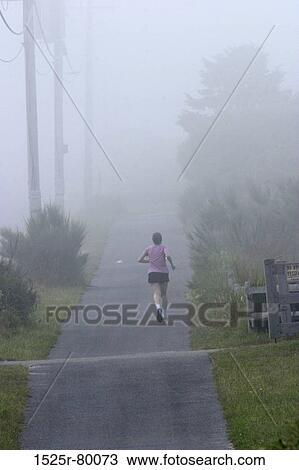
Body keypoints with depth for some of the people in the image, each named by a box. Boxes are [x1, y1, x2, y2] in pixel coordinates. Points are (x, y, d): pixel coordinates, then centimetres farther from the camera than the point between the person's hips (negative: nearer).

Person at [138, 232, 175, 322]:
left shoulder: (148, 249, 8)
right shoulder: (163, 247, 1)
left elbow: (139, 260, 8)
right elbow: (168, 256, -18)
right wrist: (172, 264, -2)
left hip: (153, 273, 0)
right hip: (164, 272, 0)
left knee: (156, 293, -14)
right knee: (164, 294, 16)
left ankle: (158, 307, -43)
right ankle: (164, 314, 21)